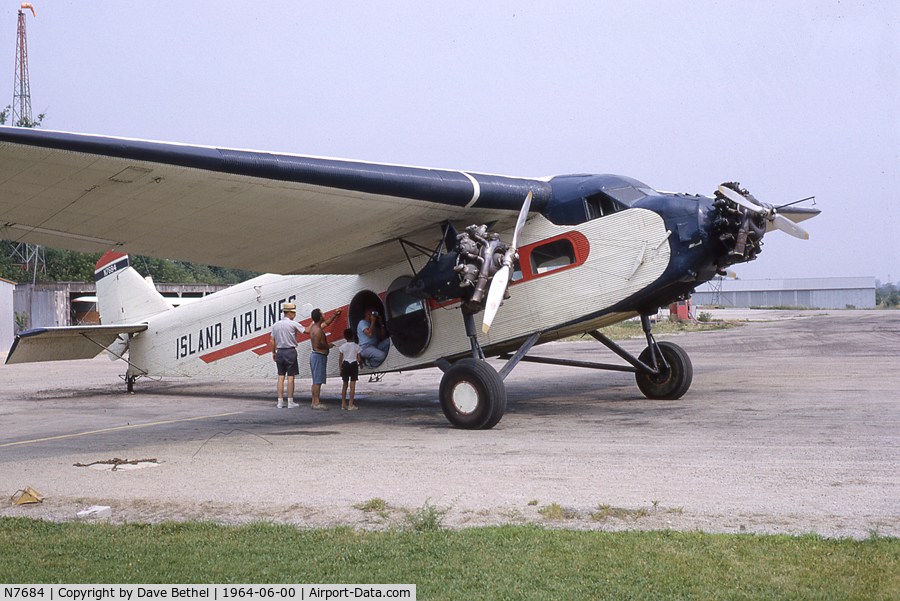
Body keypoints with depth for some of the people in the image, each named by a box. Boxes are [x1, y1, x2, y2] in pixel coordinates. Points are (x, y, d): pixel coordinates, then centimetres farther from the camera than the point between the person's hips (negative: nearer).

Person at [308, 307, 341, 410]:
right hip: (319, 356, -11)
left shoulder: (314, 327, 14)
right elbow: (317, 344, -26)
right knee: (318, 381, -10)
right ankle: (316, 403, -11)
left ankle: (314, 402, 16)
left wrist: (335, 315, 39)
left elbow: (326, 323, 32)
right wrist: (328, 345, -11)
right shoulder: (318, 330, -17)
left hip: (315, 355, 11)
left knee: (316, 381, 13)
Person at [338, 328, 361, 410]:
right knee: (352, 386, 1)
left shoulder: (343, 346, -1)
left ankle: (343, 404, 16)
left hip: (345, 365, 2)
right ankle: (350, 405, -1)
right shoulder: (356, 346, -3)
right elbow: (359, 359, 0)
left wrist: (340, 369, 10)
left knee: (345, 385, 13)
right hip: (354, 365, -1)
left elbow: (341, 359, 1)